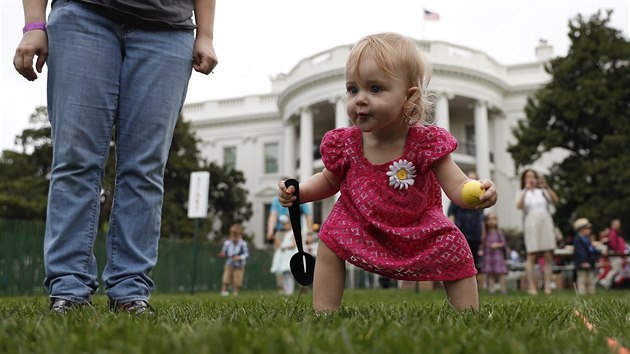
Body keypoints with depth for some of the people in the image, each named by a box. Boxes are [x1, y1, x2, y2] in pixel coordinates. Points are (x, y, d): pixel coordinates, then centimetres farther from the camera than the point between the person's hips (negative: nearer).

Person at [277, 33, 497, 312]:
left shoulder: (426, 142, -22)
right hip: (361, 227, 2)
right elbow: (329, 181, 7)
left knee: (456, 252, -11)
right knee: (331, 238, -14)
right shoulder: (344, 144, -14)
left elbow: (457, 187, -23)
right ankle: (324, 314, 0)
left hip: (419, 231, -1)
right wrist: (297, 191, -11)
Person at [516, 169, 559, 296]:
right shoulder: (522, 193, 14)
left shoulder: (543, 192, 19)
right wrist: (526, 190, -14)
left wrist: (547, 187, -10)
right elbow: (519, 206, -7)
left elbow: (555, 201, 1)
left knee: (548, 256, -5)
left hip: (546, 224, 2)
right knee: (532, 256, -8)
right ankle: (532, 287, -9)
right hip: (531, 225, -2)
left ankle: (547, 286, -4)